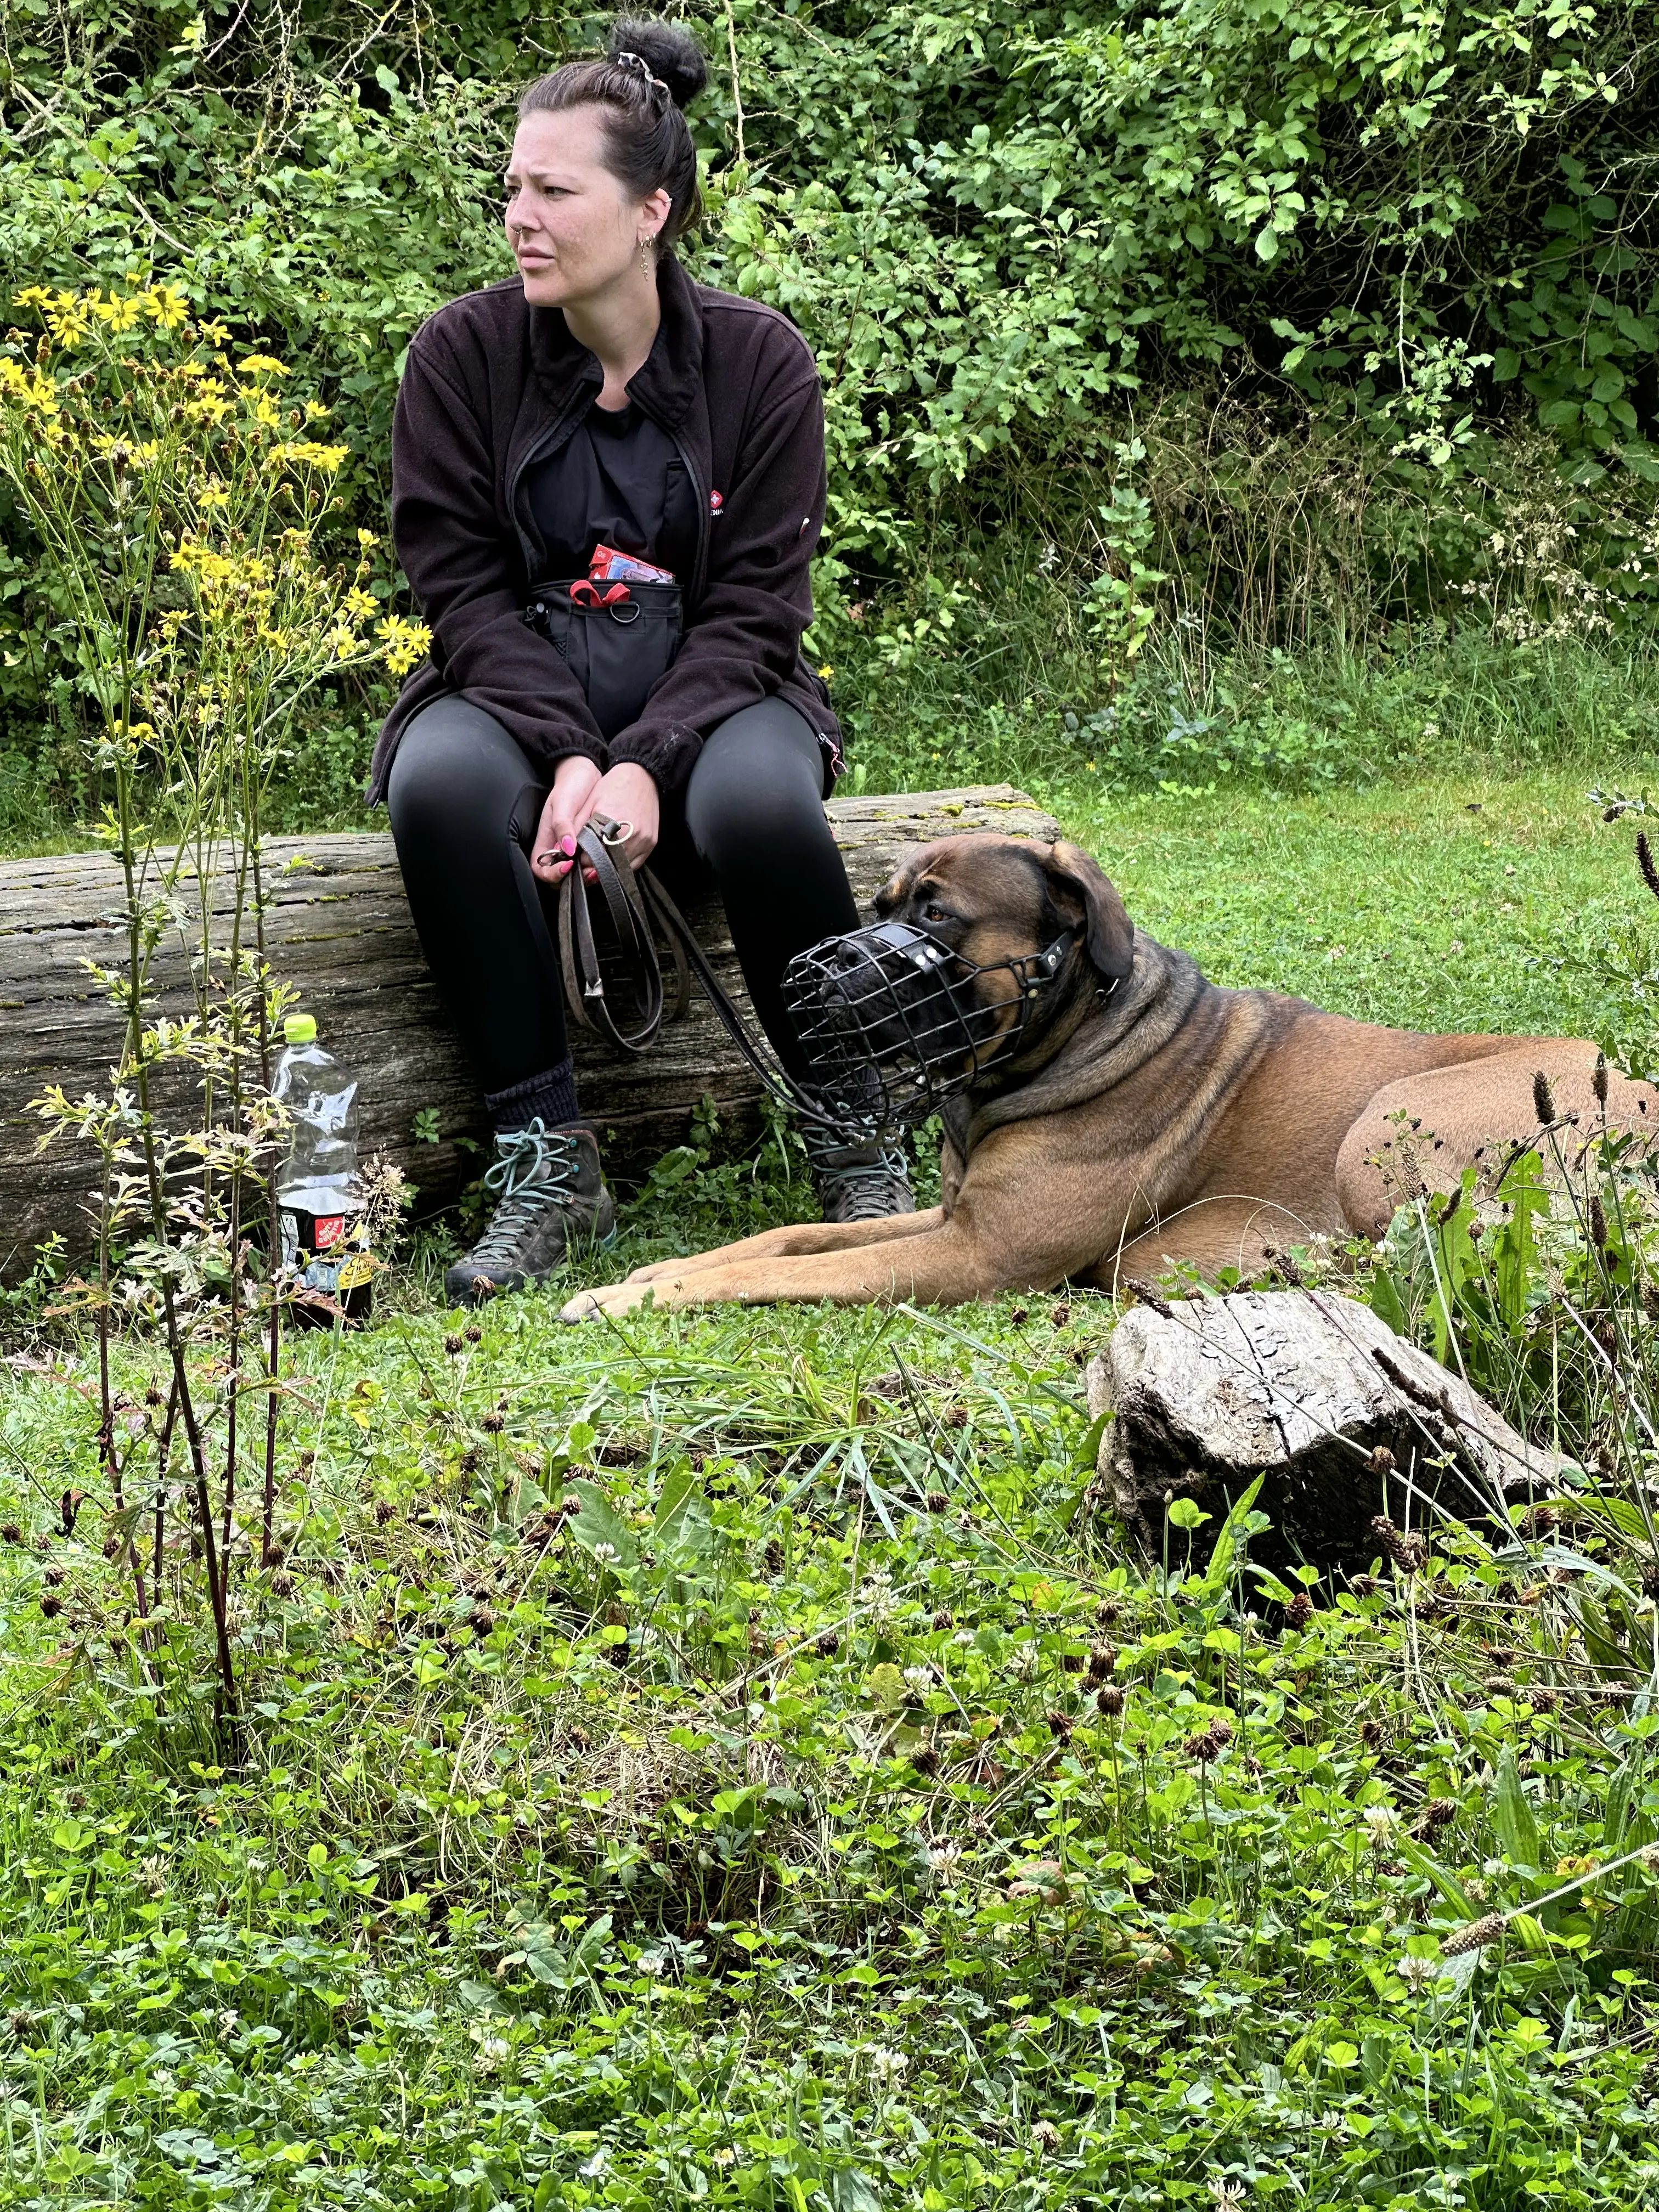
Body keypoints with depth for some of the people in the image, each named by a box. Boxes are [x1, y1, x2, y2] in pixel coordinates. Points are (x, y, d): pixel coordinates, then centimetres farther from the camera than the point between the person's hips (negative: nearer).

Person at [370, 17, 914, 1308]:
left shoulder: (757, 359, -4)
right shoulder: (465, 352, -3)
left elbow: (757, 604, -6)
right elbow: (459, 578, -5)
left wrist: (646, 764, -22)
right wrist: (567, 753, -20)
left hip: (703, 693, -1)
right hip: (518, 688, 1)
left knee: (761, 803, -35)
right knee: (443, 788, -34)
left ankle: (857, 1151, -15)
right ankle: (550, 1163, -24)